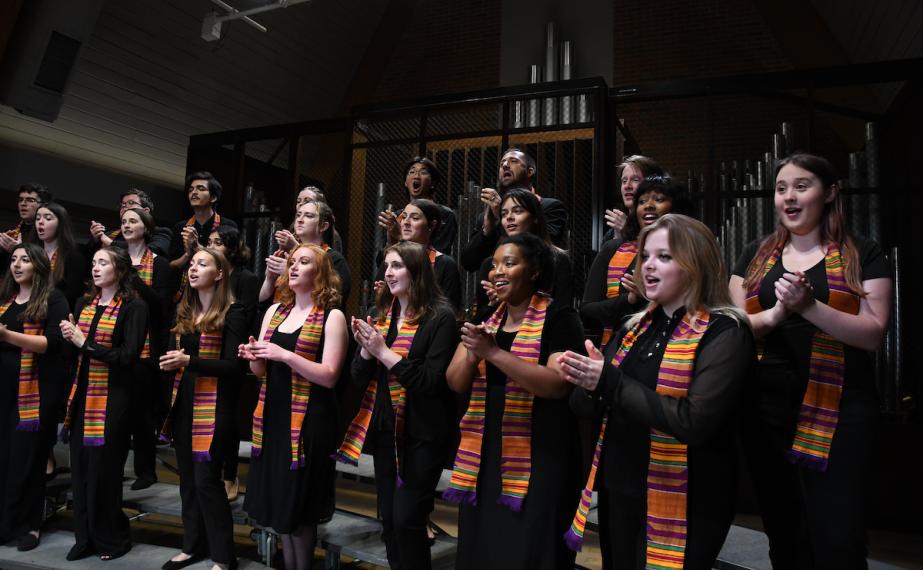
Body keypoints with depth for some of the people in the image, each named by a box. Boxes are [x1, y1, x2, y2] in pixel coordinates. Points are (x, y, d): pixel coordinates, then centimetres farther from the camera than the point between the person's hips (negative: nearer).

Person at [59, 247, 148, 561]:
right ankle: (85, 537, 23)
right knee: (80, 467, 7)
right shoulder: (84, 303, 11)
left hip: (113, 397, -6)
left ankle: (112, 538, 19)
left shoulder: (134, 307, -9)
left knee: (104, 470, 1)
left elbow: (129, 355, -15)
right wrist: (69, 337, -2)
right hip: (82, 395, 6)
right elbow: (74, 351, 19)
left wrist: (86, 344, -15)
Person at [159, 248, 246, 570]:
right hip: (183, 403, 7)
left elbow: (233, 366, -15)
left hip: (213, 406, -7)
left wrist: (188, 361, -22)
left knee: (206, 479, -4)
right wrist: (169, 362, -4)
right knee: (188, 478, 14)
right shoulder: (184, 312, 12)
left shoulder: (231, 314, -9)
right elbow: (174, 353, 19)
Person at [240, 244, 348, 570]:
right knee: (278, 498, 12)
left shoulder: (332, 316, -7)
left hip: (308, 419, -5)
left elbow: (329, 376, -14)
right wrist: (253, 357, -8)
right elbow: (262, 371, 14)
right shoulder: (274, 311, 11)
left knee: (299, 504, 4)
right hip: (273, 415, 6)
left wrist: (286, 355, -22)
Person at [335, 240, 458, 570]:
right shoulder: (381, 315, 7)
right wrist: (366, 347, -12)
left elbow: (432, 380, -19)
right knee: (388, 518, 14)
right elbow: (360, 378, 7)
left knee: (406, 519, -5)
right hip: (385, 428, 6)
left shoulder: (440, 317, -12)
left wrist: (383, 351, -20)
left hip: (422, 433, -6)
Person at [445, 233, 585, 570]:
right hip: (484, 455, 6)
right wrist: (472, 354, -14)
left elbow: (558, 385, -21)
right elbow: (456, 383, 7)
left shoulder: (558, 318, -8)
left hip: (539, 456, -6)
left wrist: (494, 353, -23)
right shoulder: (485, 319, 10)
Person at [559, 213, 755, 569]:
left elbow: (696, 422, -25)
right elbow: (586, 405, 8)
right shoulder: (636, 327, 6)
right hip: (618, 491, 6)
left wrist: (611, 382, -25)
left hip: (682, 505, -6)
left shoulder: (724, 333, -12)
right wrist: (587, 382, -15)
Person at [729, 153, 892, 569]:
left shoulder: (863, 255, 2)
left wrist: (808, 305, -22)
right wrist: (774, 314, -16)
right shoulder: (755, 256, 10)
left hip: (839, 413, -3)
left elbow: (874, 333, -8)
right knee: (783, 533, 15)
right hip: (765, 409, 3)